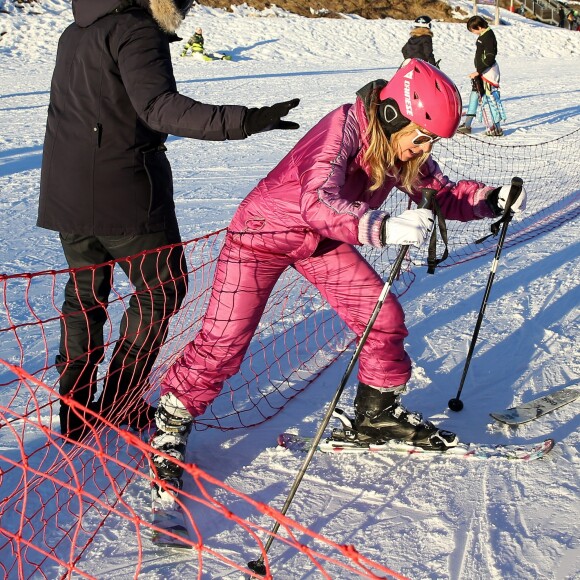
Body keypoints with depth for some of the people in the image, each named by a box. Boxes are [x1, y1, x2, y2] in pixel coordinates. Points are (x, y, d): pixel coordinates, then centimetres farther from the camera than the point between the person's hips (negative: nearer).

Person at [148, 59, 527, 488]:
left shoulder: (402, 145, -10)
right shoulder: (343, 129, -32)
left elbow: (440, 194, -1)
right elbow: (318, 203, -46)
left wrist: (491, 199, -19)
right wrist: (384, 228, -60)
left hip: (322, 239, 7)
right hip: (265, 230, -7)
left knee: (384, 316, -1)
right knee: (224, 342, -7)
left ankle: (379, 413, 20)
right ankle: (171, 427, 14)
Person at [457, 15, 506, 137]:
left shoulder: (488, 37, -17)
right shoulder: (483, 36, 11)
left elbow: (489, 58, -21)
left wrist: (478, 71, -20)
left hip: (488, 72, -10)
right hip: (482, 72, 10)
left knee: (489, 99, -5)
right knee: (474, 96, 13)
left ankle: (496, 129, 1)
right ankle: (467, 125, 20)